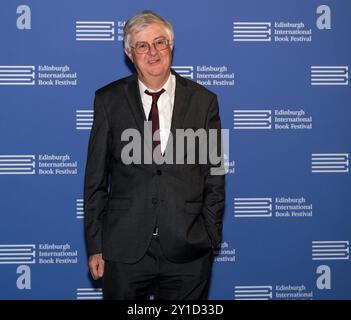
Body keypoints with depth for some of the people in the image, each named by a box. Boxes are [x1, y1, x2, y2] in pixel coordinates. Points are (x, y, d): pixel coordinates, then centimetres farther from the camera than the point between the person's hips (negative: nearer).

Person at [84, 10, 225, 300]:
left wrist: (211, 242, 1)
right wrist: (95, 246, 0)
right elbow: (96, 179, 3)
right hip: (124, 250, 0)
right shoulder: (109, 100, 3)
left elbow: (214, 179, 5)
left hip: (187, 252, 0)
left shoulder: (203, 101, 3)